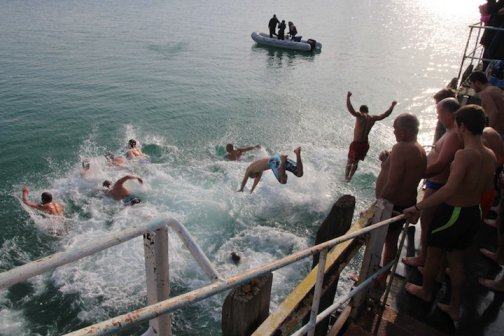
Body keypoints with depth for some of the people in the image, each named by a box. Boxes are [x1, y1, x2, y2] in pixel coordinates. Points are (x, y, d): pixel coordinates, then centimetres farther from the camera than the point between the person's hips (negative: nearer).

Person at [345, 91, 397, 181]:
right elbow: (385, 114, 12)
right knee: (356, 162, 22)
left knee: (349, 162, 13)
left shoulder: (360, 116, -13)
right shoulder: (373, 118, 3)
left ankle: (346, 177, 18)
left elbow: (351, 110, -29)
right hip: (365, 144, 6)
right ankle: (350, 177, 33)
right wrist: (392, 105, 24)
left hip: (356, 143, -5)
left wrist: (348, 97, -24)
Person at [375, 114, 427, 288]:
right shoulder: (421, 151, 6)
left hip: (391, 204, -9)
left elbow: (392, 183, -27)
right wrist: (387, 160, 5)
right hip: (407, 204, 9)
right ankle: (382, 278, 36)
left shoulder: (401, 148, -22)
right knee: (391, 241, 21)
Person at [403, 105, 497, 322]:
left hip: (453, 212, -7)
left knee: (434, 254, 18)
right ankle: (454, 308, 30)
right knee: (456, 260, 20)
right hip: (474, 213, 7)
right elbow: (482, 186, 12)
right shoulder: (491, 156, -2)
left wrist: (418, 208, -39)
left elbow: (450, 188, -39)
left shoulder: (464, 154, -26)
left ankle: (426, 291, 41)